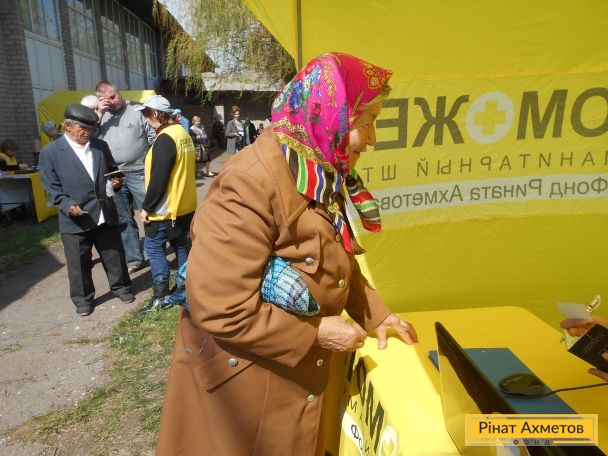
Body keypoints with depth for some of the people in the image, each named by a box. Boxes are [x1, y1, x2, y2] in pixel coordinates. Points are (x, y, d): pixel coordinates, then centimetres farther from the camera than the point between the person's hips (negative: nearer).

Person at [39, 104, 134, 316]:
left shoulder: (101, 146, 8)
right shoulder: (50, 152, -4)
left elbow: (113, 170, 19)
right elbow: (51, 186, -4)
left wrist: (116, 181, -3)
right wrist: (67, 205, -19)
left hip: (106, 215, 3)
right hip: (75, 219, -3)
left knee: (115, 256, 14)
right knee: (79, 264, 9)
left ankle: (120, 287, 34)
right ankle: (82, 298, 27)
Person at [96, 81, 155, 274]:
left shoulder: (137, 111, -3)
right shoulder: (102, 116, 10)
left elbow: (155, 138, -3)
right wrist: (99, 115, -7)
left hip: (138, 173, -5)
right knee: (123, 219, 11)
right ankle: (133, 259, 21)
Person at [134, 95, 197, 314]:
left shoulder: (165, 139, -20)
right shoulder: (182, 133, 8)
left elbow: (158, 179, -23)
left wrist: (146, 207, -13)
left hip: (166, 208, -9)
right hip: (185, 204, 9)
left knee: (154, 247, 2)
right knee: (181, 245, 17)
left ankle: (161, 296, 7)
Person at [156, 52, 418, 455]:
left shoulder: (323, 177, 1)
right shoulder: (252, 183, -29)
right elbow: (218, 308, -30)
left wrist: (375, 313, 6)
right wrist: (316, 333, -22)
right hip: (246, 381, -7)